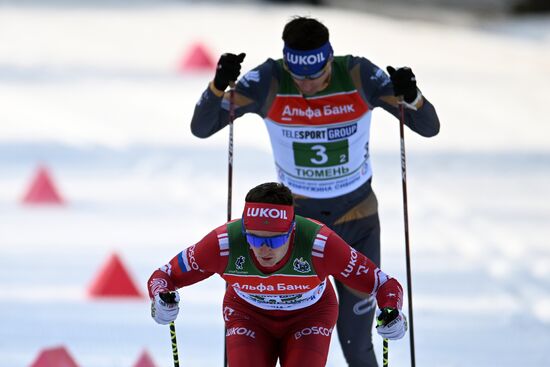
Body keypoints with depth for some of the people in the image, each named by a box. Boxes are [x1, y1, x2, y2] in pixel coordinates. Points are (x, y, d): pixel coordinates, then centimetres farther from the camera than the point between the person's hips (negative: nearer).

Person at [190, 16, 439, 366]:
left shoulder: (360, 76, -18)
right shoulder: (268, 82, -18)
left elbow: (430, 127, -16)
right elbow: (201, 127, -16)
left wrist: (411, 96, -38)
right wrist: (220, 84, -36)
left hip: (358, 225, 0)